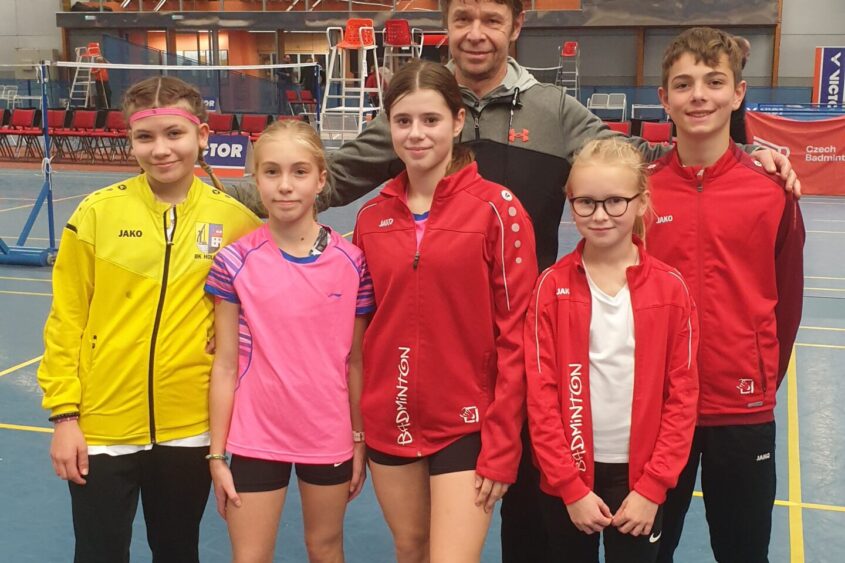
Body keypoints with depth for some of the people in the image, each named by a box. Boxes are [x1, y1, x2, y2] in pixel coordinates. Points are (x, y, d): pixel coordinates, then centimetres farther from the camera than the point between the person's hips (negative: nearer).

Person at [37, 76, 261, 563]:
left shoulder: (234, 219, -4)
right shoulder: (97, 212, -6)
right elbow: (66, 319, -1)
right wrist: (64, 412, -3)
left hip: (190, 427, 1)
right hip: (101, 427, 0)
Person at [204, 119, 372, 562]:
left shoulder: (351, 263, -6)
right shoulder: (235, 263, -9)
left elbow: (356, 361, 1)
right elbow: (225, 365, -4)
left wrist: (360, 439, 5)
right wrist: (217, 454, -3)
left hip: (330, 437, 1)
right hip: (256, 438, -1)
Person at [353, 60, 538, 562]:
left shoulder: (497, 208, -10)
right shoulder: (372, 217, 3)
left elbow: (515, 334, -11)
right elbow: (361, 325, 10)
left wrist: (501, 446, -12)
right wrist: (357, 426, 7)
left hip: (466, 425, -4)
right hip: (389, 422, 5)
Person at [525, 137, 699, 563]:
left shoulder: (670, 288, -5)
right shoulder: (552, 287, -6)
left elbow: (682, 394, -3)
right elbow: (540, 394, -7)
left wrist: (652, 487, -7)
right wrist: (571, 486, -10)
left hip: (638, 475, 0)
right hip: (567, 475, 0)